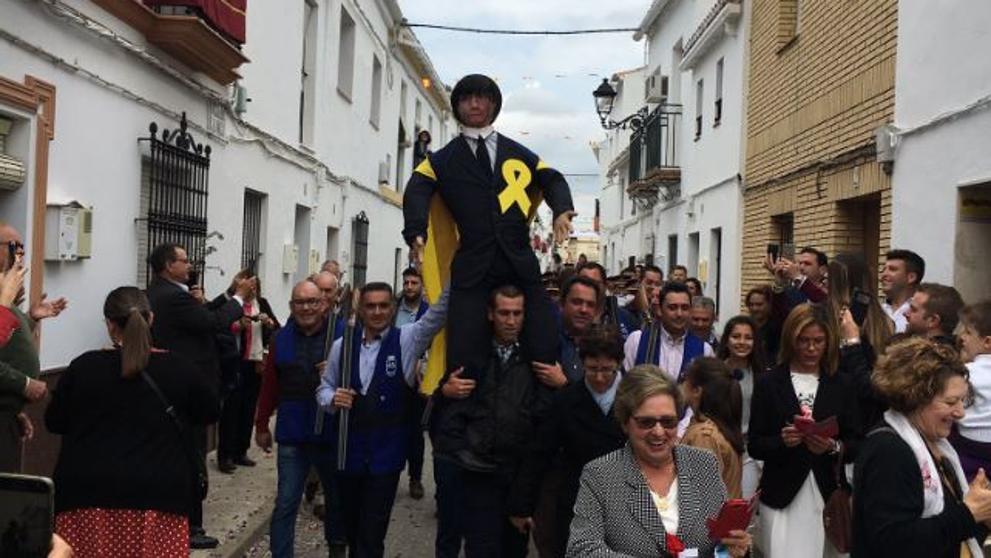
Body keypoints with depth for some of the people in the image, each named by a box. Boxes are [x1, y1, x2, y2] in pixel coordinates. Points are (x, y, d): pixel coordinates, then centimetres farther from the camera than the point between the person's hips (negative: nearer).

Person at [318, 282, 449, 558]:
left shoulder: (407, 339, -6)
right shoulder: (342, 345, 3)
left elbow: (439, 312, -20)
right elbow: (324, 387, 11)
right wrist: (333, 399, -12)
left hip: (386, 453, -3)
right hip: (348, 449, 3)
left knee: (372, 535, 2)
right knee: (351, 526, 20)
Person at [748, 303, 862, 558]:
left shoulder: (843, 384, 7)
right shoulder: (769, 383, 2)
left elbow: (856, 445, 4)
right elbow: (754, 446, 0)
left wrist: (833, 447, -16)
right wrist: (781, 440, -18)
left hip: (829, 496, 1)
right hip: (782, 497, -1)